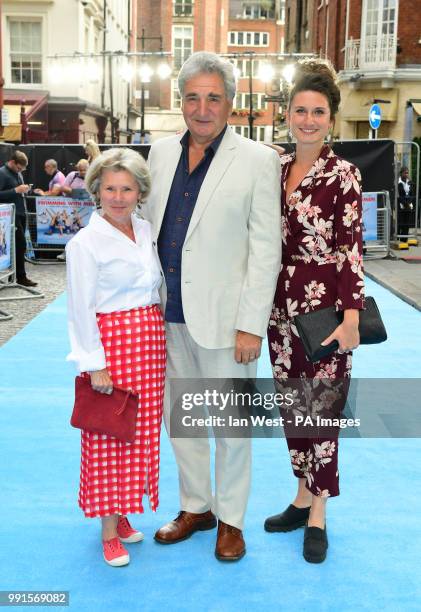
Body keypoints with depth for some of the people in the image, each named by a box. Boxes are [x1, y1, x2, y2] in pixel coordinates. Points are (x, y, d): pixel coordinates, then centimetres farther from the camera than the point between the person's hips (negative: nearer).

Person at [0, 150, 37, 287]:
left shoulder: (18, 173, 16)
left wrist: (24, 189, 9)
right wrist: (16, 190, -22)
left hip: (21, 214, 8)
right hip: (11, 215, -8)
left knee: (19, 245, 10)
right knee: (21, 244, -10)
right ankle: (21, 277, -3)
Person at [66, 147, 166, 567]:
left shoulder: (147, 232, 8)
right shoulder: (85, 243, -9)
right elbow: (80, 309, -11)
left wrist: (165, 342, 10)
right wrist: (94, 364, -13)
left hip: (152, 340, 6)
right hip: (110, 341, -6)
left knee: (142, 435, 12)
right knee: (107, 438, 2)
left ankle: (123, 514, 30)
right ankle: (109, 531, 16)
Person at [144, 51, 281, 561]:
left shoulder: (257, 161, -6)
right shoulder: (162, 152, 7)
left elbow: (265, 250, -8)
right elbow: (147, 225, 13)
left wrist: (251, 325, -12)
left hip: (222, 317, -5)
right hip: (169, 313, 5)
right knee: (178, 416, 16)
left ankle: (230, 519, 27)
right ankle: (195, 506, 35)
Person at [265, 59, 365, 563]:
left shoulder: (343, 175, -10)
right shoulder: (276, 168, 7)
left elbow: (352, 251, -13)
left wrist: (351, 318, -18)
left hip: (323, 307, -6)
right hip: (281, 304, 6)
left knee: (322, 406, 3)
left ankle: (317, 514, 18)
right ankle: (304, 495, 30)